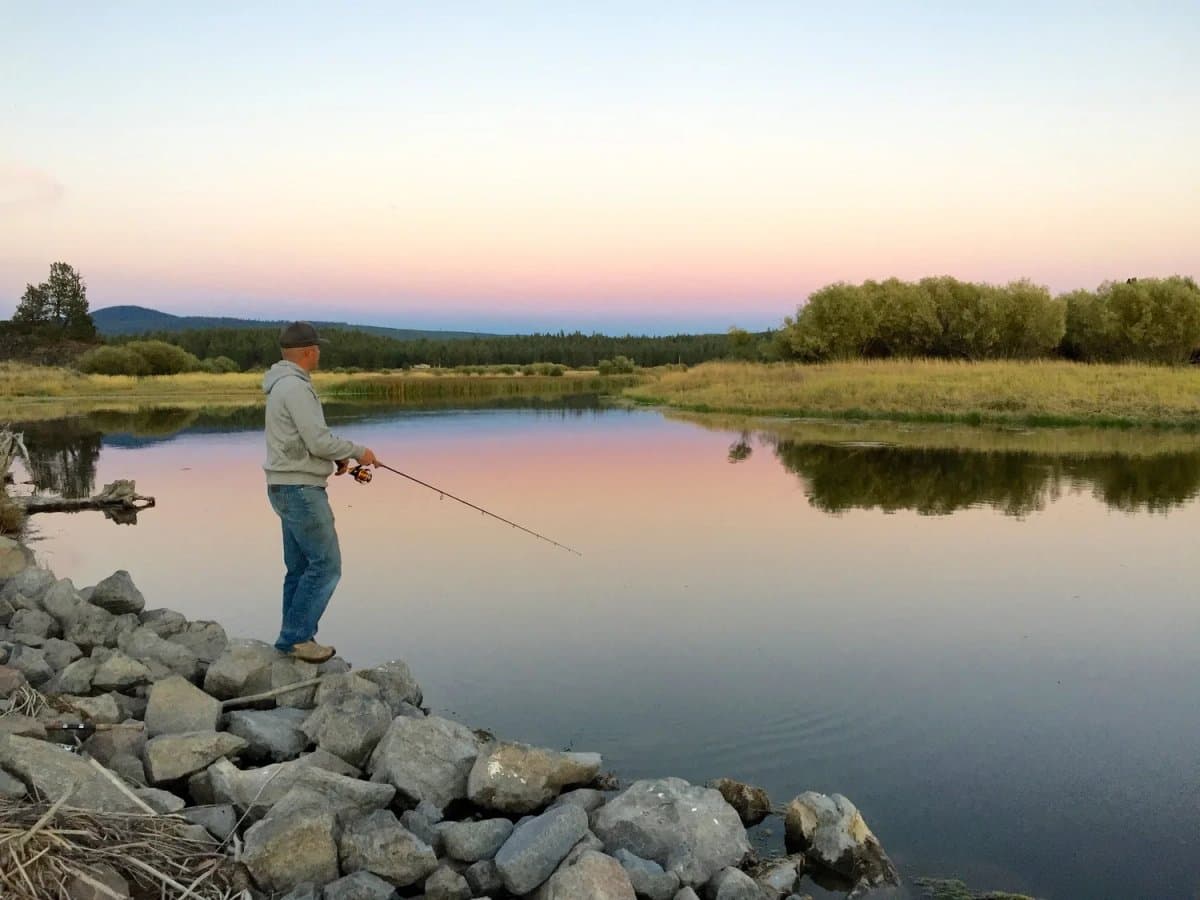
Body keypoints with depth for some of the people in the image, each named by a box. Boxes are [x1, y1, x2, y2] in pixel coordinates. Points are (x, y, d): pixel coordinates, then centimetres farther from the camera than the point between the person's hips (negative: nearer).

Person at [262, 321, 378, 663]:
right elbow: (318, 441, -21)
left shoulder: (283, 385, 15)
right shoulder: (295, 386, -18)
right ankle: (295, 637, 0)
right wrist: (358, 451, -7)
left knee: (301, 567, 13)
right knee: (326, 564, -5)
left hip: (290, 489, 10)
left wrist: (336, 457, 12)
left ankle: (297, 642, 18)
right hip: (300, 490, -10)